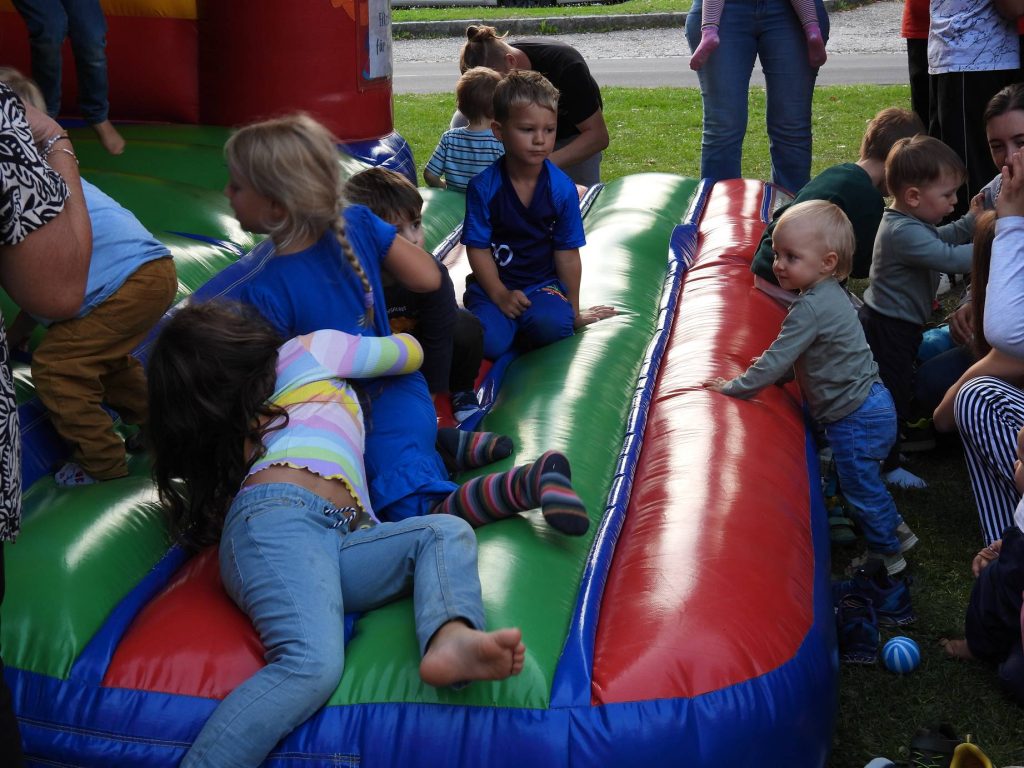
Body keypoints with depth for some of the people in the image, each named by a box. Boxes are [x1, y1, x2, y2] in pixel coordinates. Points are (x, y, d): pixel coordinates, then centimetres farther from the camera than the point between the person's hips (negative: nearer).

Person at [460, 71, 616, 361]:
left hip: (542, 282, 0)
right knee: (489, 342, -27)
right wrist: (499, 295, -15)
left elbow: (567, 252, 0)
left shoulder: (562, 188, -6)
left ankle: (524, 323, 3)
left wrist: (573, 310, 4)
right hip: (493, 283, 0)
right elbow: (477, 247, -5)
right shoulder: (483, 187, -9)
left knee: (552, 323, -33)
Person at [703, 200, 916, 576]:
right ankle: (894, 530, 43)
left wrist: (734, 387, -12)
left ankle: (887, 553, 27)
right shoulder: (829, 294, 5)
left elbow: (775, 363, -23)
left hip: (855, 418, -10)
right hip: (871, 405, 10)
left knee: (861, 487, 9)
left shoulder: (811, 308, -27)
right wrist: (770, 368, 16)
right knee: (861, 481, 27)